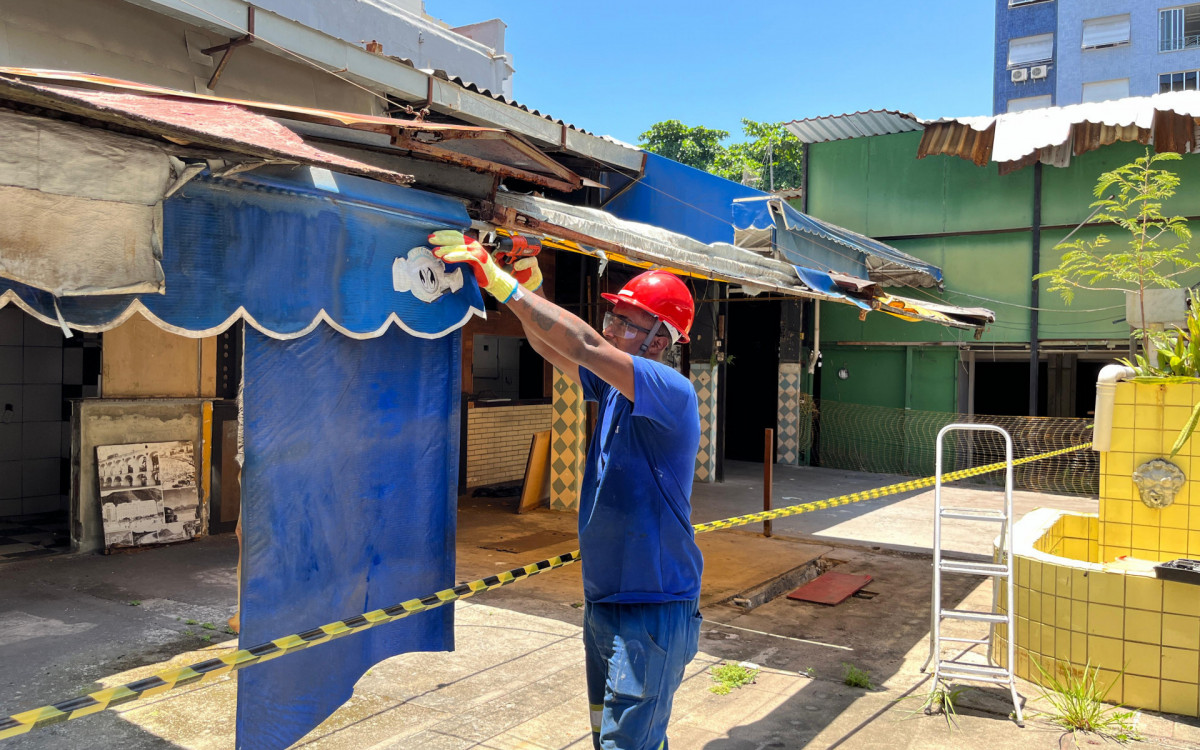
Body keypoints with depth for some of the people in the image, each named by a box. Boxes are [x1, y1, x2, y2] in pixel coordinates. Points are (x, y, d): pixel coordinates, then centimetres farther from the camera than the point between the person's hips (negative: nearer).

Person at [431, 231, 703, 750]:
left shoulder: (672, 392, -20)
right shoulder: (614, 386, 6)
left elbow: (584, 346, -31)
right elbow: (549, 347, 7)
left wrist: (501, 283, -29)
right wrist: (528, 285, -11)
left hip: (653, 609, -9)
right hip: (603, 602, 9)